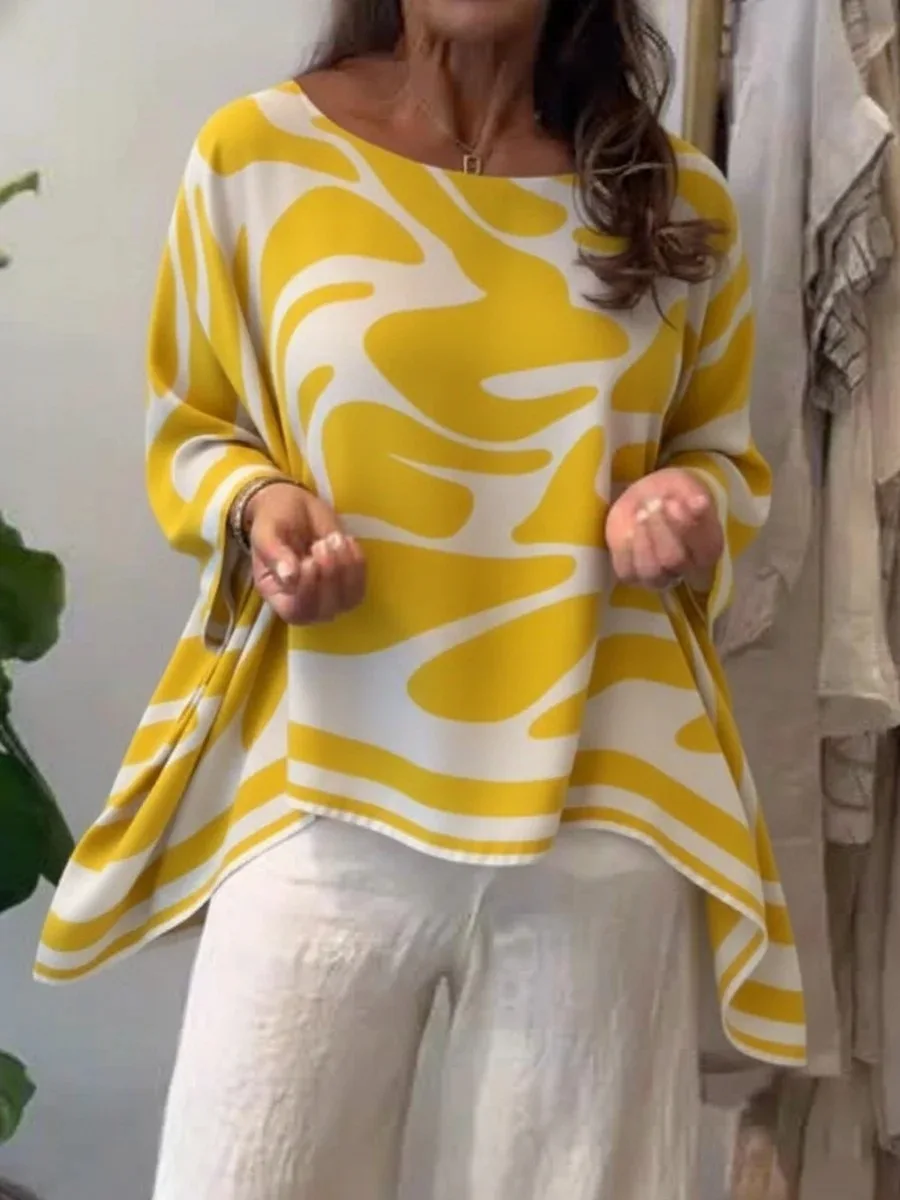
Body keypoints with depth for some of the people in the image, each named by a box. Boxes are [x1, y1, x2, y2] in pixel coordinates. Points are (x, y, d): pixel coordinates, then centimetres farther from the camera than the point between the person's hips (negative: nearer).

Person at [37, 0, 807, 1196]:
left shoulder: (683, 201, 5)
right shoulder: (255, 154, -1)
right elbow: (188, 436, 10)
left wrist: (693, 506, -6)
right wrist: (256, 505, -12)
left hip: (605, 798, 2)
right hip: (330, 795, -1)